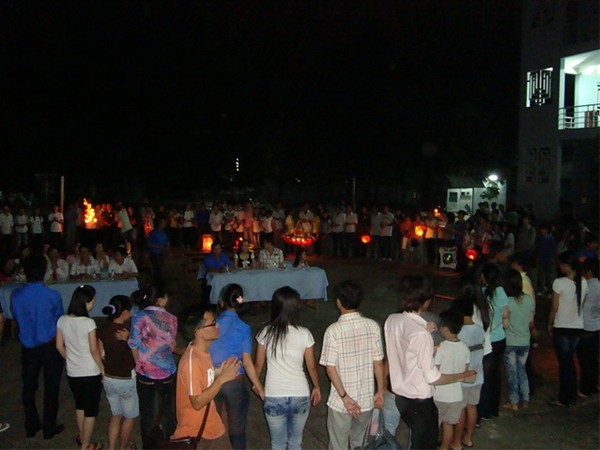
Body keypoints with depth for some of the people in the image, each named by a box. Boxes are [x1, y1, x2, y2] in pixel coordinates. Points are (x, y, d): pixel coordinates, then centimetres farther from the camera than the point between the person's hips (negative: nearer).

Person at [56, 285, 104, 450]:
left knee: (80, 406, 26)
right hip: (91, 374, -6)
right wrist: (102, 367, -3)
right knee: (91, 411, 11)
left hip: (72, 373, 6)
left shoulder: (62, 320, -6)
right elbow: (94, 350, -17)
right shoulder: (88, 322, -22)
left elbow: (59, 346, 4)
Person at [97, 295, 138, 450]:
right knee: (129, 416, 18)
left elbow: (100, 356, 1)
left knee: (115, 414, 24)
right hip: (127, 380, -5)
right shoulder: (130, 330, -22)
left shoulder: (103, 331, -7)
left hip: (108, 379, 5)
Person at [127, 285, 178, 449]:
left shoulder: (139, 317, -9)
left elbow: (134, 345, -4)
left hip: (146, 373, -1)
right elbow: (172, 346, 3)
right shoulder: (171, 318, -5)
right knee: (168, 411, 17)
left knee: (147, 413, 15)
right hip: (167, 372, 1)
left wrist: (140, 365, 12)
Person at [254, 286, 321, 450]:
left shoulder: (266, 333, -9)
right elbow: (311, 366, -1)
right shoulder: (304, 334, -11)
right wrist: (317, 388, 17)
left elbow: (259, 364, 2)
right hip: (300, 397, 0)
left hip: (274, 398, 0)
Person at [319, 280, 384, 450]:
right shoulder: (373, 326, -9)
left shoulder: (333, 330, -18)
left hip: (340, 402, -3)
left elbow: (330, 369, -19)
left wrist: (344, 397, -13)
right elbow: (378, 362, -3)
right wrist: (380, 391, 8)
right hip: (366, 399, 3)